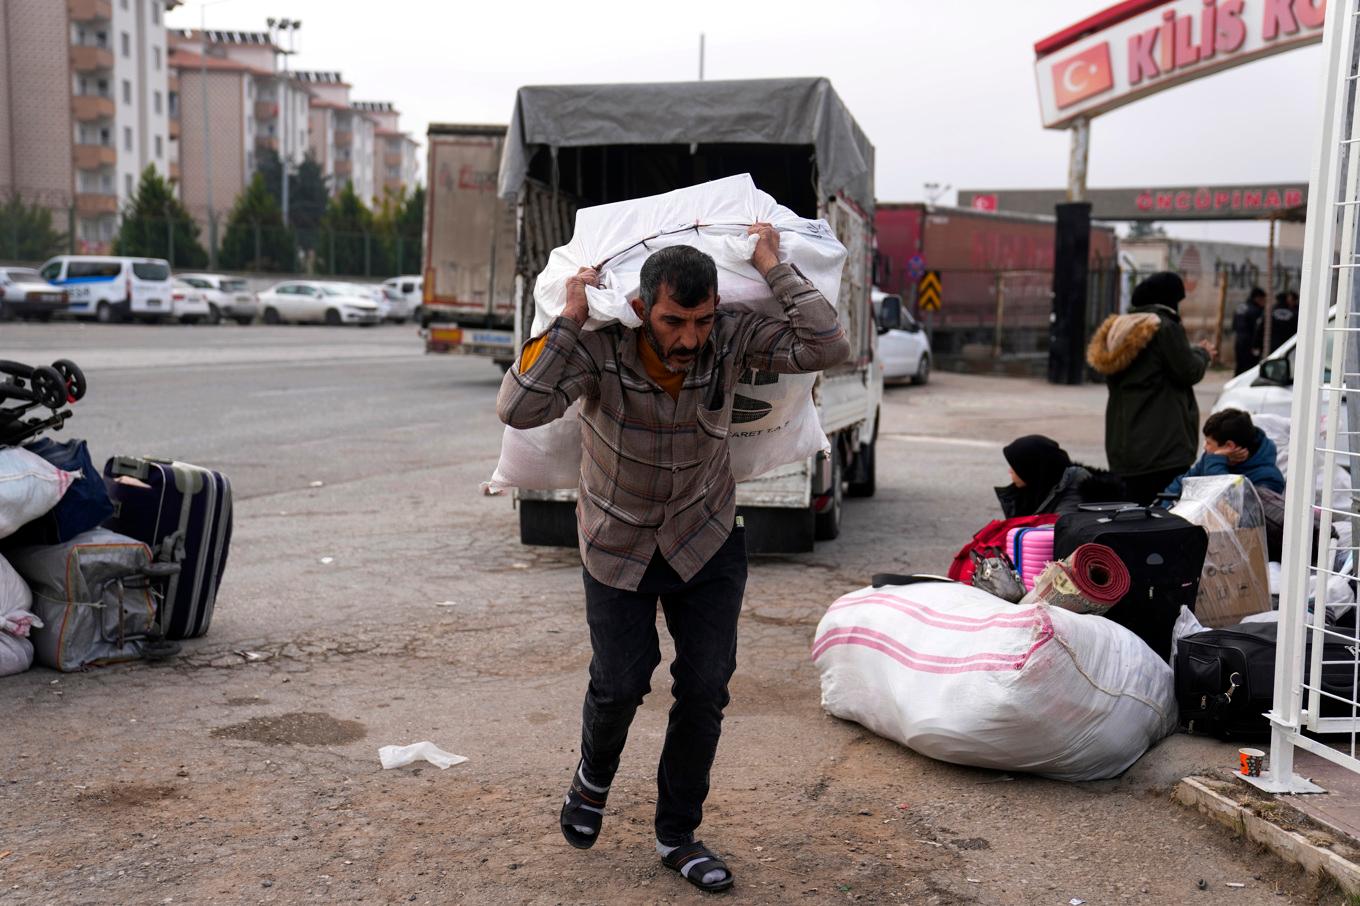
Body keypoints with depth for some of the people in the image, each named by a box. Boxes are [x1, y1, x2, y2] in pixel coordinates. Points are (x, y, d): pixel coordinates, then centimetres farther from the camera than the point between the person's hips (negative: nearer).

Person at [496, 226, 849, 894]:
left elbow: (828, 348, -28)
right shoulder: (599, 347, -26)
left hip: (707, 542, 2)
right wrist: (568, 321, -36)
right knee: (621, 682, -2)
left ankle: (677, 834, 21)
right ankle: (593, 777, 36)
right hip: (618, 543, -2)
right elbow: (516, 410, -37)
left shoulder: (732, 339, -20)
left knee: (705, 689, 1)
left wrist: (774, 270, -26)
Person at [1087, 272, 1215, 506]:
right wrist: (1203, 354, 14)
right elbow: (1189, 371, -8)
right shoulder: (1166, 328, -9)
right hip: (1164, 443, -8)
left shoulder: (1119, 329, 17)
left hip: (1122, 442, 8)